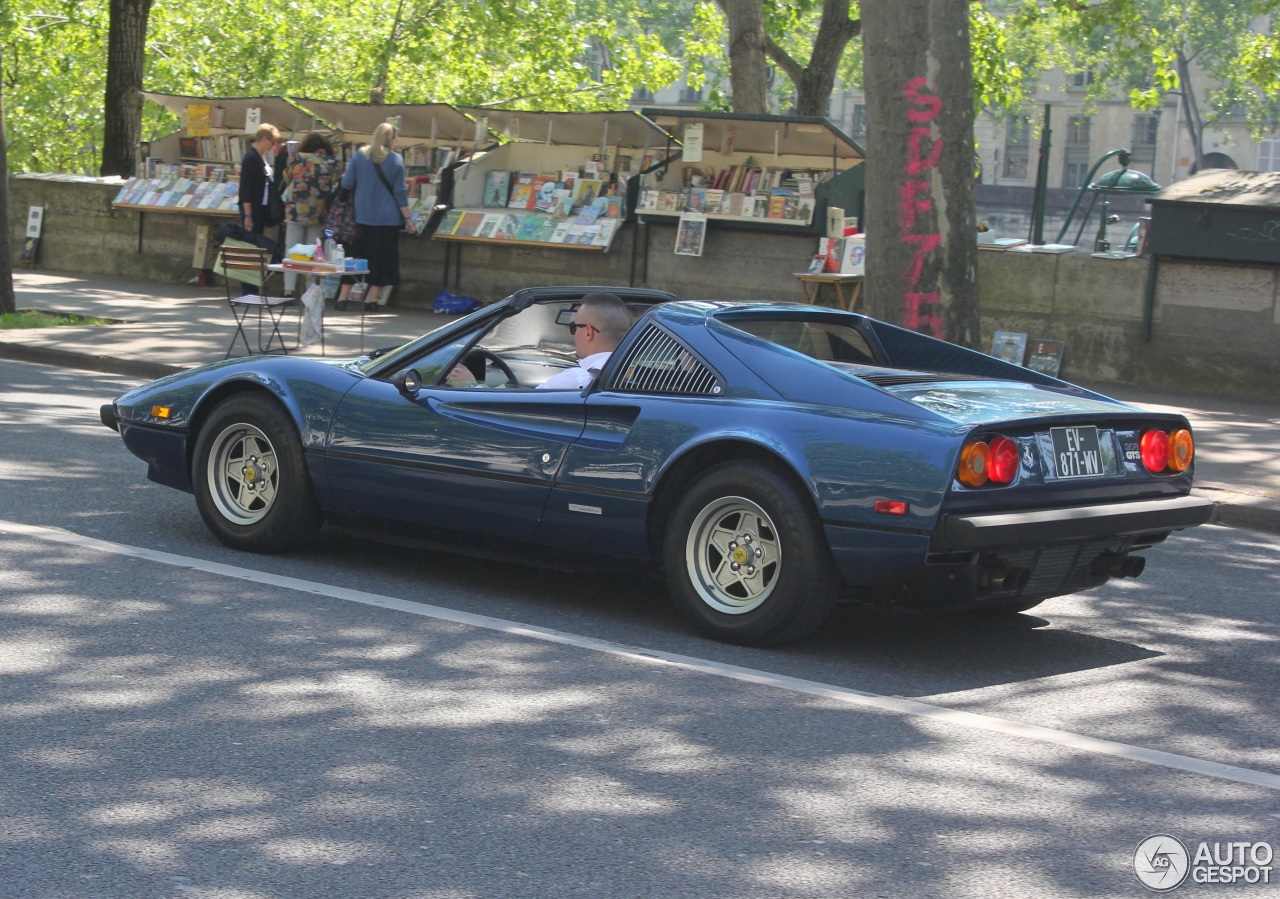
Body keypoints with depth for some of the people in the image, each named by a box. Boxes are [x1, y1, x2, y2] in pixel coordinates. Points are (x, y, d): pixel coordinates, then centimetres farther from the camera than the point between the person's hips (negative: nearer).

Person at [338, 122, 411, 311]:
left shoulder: (359, 156, -1)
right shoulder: (396, 160, -5)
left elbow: (346, 184, 0)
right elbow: (400, 192, -4)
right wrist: (407, 218, 2)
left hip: (362, 217, 2)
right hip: (388, 218, -2)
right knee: (382, 258, 7)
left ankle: (343, 297, 6)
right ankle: (372, 299, 8)